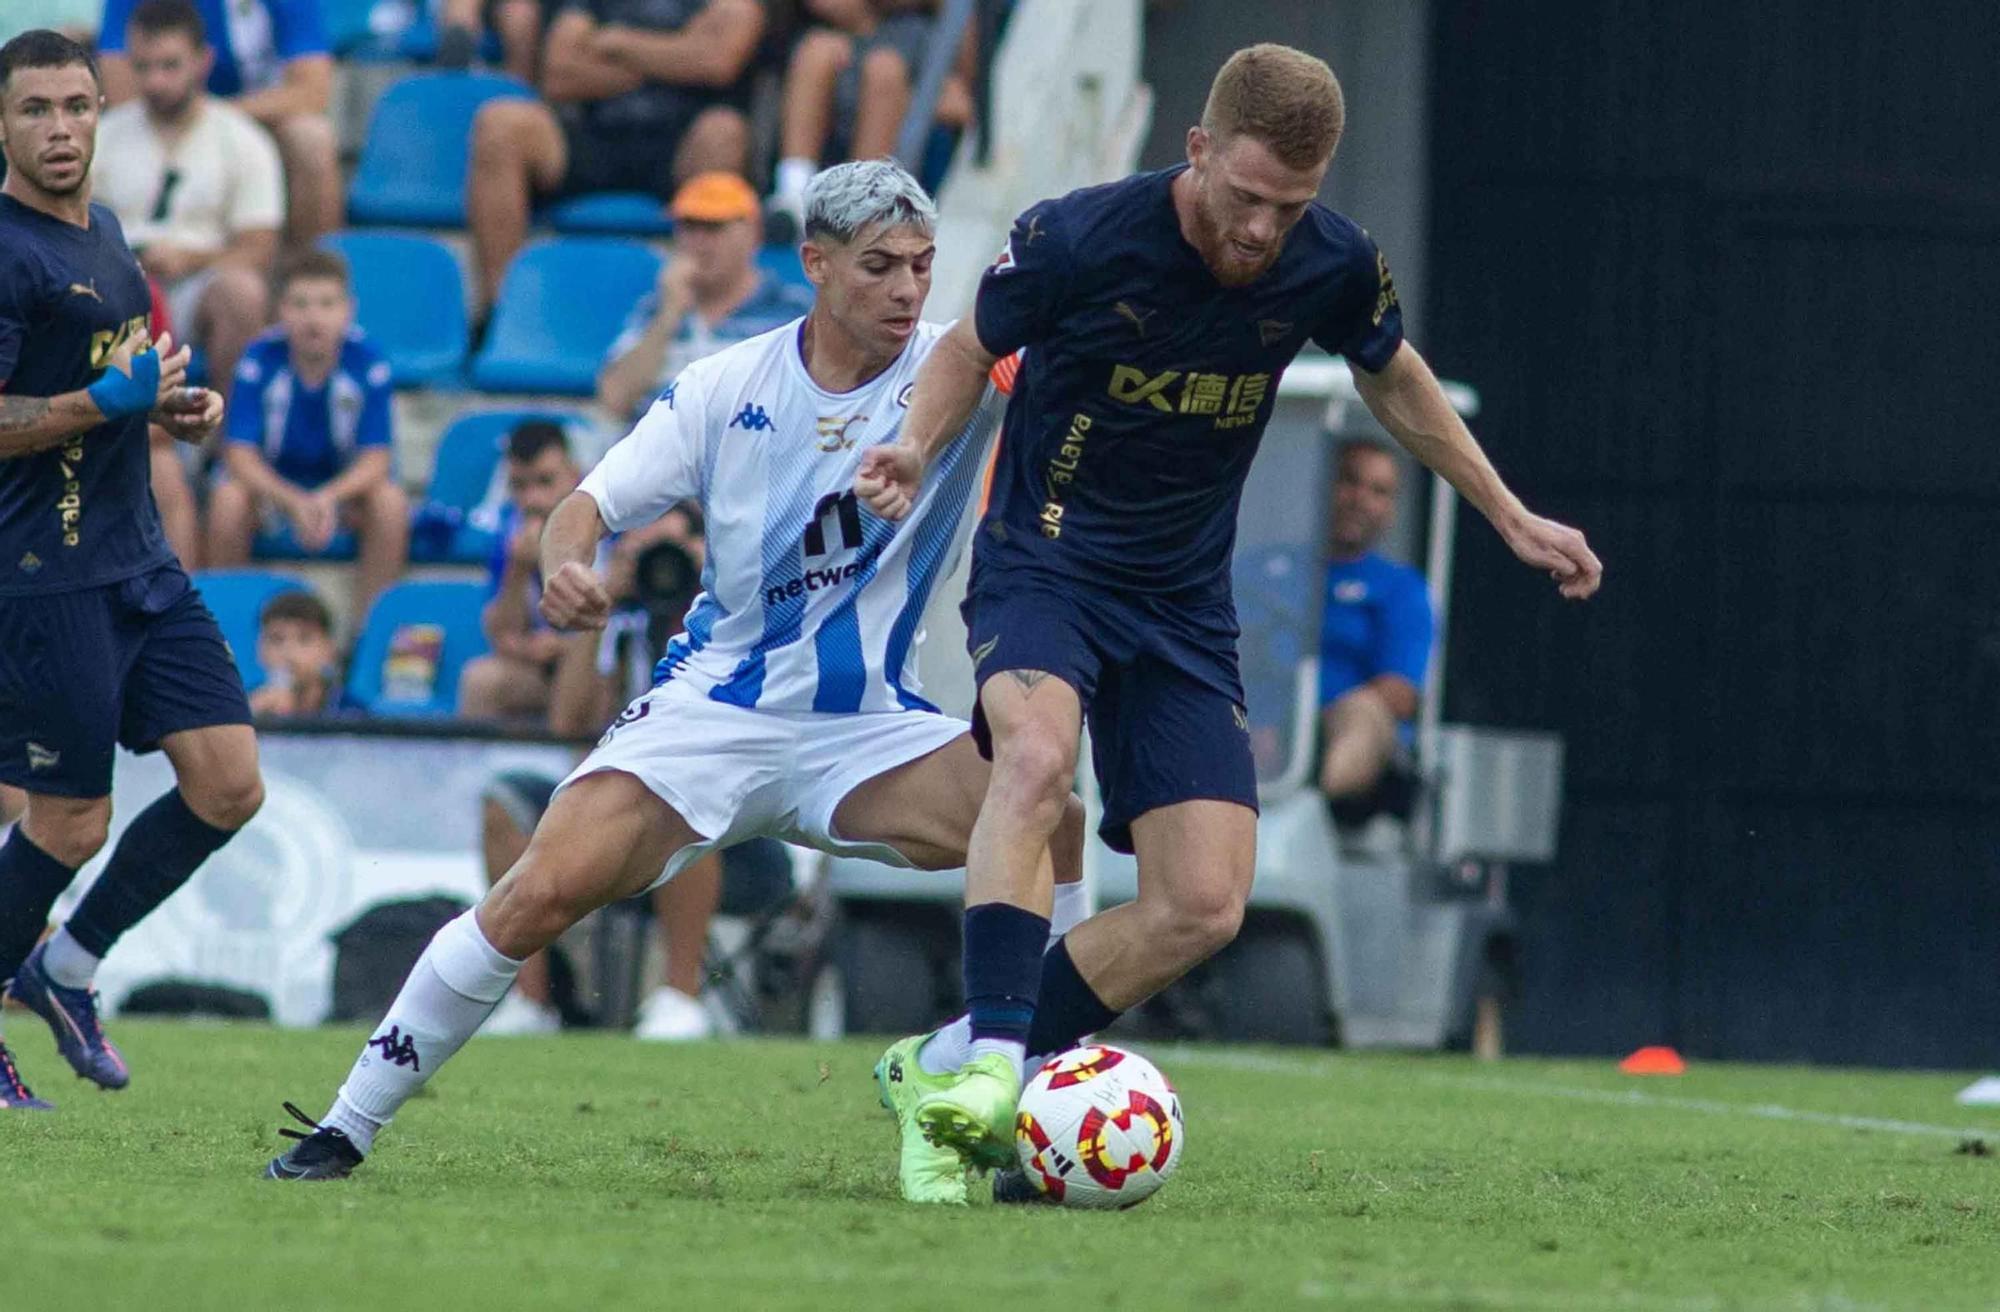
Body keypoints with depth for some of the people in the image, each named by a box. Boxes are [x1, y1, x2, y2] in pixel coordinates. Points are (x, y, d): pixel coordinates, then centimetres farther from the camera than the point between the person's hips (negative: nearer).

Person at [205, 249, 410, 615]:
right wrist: (294, 501, -39)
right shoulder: (260, 360, -18)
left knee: (391, 503, -30)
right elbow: (240, 455, -22)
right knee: (228, 499, -32)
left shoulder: (367, 362, -18)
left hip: (344, 485, 0)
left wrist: (327, 498, -40)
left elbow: (376, 459, -19)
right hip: (272, 483, 0)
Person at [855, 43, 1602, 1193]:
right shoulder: (1079, 238, -18)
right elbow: (975, 347, 1)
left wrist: (1511, 517, 17)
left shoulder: (1333, 267, -8)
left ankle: (950, 1071, 4)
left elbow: (1392, 377, 15)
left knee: (1205, 905, -8)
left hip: (1184, 598, 4)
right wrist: (917, 451, -18)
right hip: (1044, 558, -4)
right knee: (1038, 754, -37)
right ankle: (986, 1049, -35)